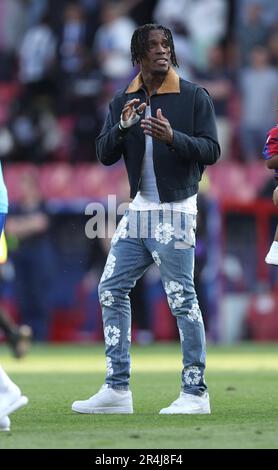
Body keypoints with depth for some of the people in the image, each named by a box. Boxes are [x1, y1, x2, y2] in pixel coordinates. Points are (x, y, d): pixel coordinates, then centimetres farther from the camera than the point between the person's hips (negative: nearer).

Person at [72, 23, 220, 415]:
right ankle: (117, 389, 10)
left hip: (175, 211, -6)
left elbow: (211, 151, -9)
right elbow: (105, 155, 4)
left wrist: (172, 137, -25)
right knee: (112, 289, 5)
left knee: (183, 300, -7)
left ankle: (196, 393, -1)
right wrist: (122, 126, -16)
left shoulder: (194, 97, -4)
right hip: (138, 210, 6)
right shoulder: (123, 101, 10)